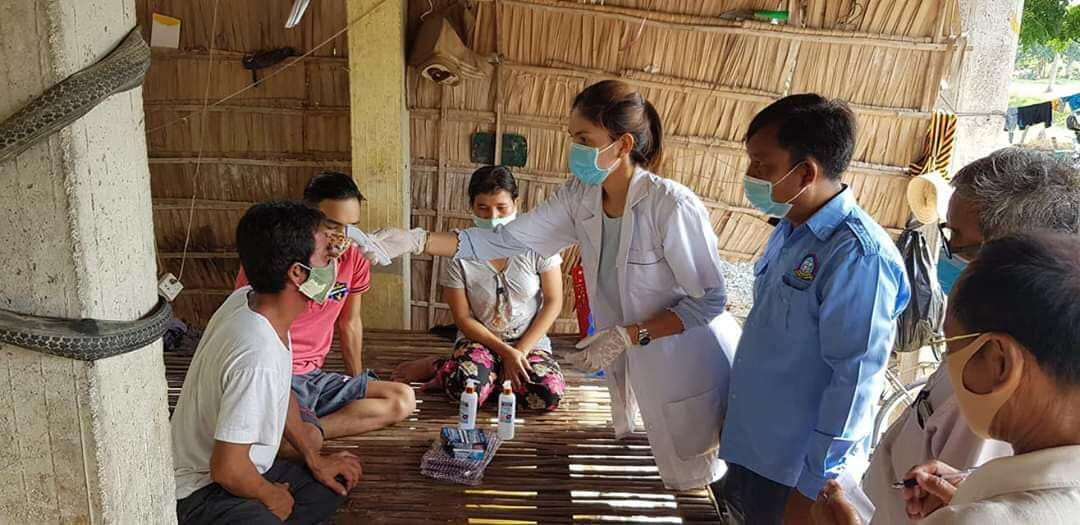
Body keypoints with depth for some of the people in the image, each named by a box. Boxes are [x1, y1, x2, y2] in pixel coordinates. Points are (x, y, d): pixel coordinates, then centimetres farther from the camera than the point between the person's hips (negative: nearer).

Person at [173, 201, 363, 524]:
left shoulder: (248, 298, -6)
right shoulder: (258, 357, -34)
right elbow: (226, 468, -27)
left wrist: (315, 460, 13)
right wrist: (271, 497, -7)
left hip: (239, 466, 9)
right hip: (201, 494, -9)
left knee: (336, 484, 16)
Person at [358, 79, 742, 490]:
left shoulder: (672, 206, -27)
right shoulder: (580, 198, -8)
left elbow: (709, 299, -21)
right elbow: (504, 241, -7)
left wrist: (626, 335, -26)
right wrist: (415, 241, -15)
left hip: (690, 361, -5)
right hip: (636, 362, 6)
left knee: (692, 476, 11)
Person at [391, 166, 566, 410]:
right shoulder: (459, 253, -11)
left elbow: (553, 302, -5)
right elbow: (463, 318, -6)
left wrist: (521, 350, -12)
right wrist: (505, 351, -15)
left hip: (530, 341, 2)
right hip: (480, 339, -2)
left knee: (549, 395, -27)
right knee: (466, 389, -33)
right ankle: (438, 366, 1)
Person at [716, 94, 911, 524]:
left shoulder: (857, 255, -24)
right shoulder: (790, 231, 1)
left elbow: (854, 382, -23)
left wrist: (813, 488, -18)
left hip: (794, 472, -7)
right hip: (749, 447, 7)